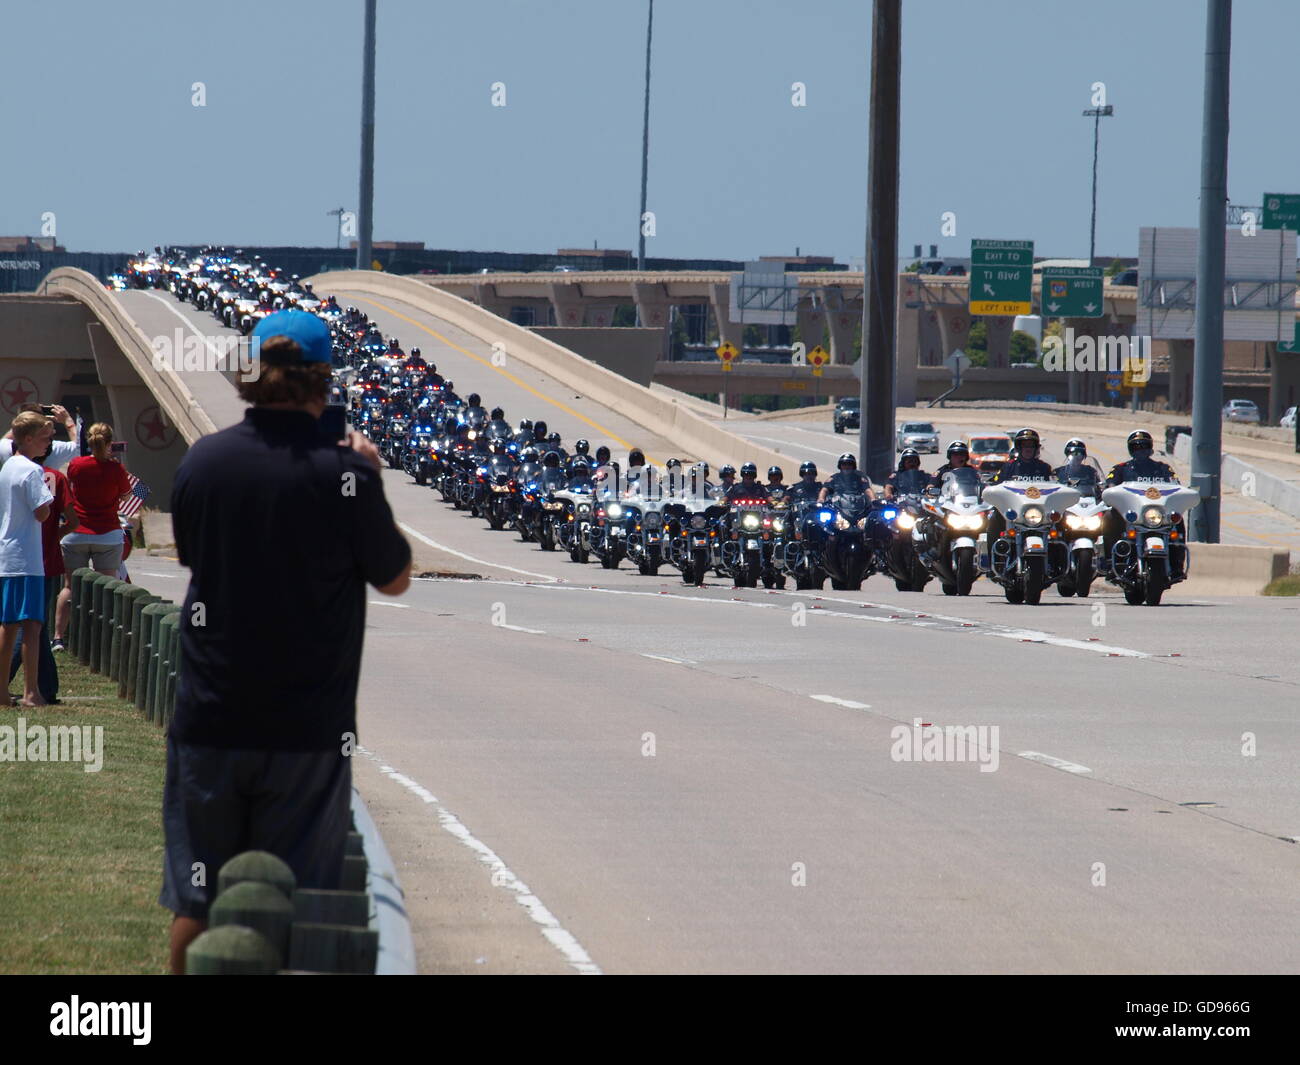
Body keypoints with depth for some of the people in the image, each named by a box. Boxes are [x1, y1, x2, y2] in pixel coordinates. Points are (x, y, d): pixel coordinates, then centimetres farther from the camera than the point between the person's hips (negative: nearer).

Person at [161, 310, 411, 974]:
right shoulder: (341, 473, -13)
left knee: (196, 902, 11)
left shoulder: (201, 461, -2)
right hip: (306, 730, -3)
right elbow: (394, 579, 0)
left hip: (209, 719, 3)